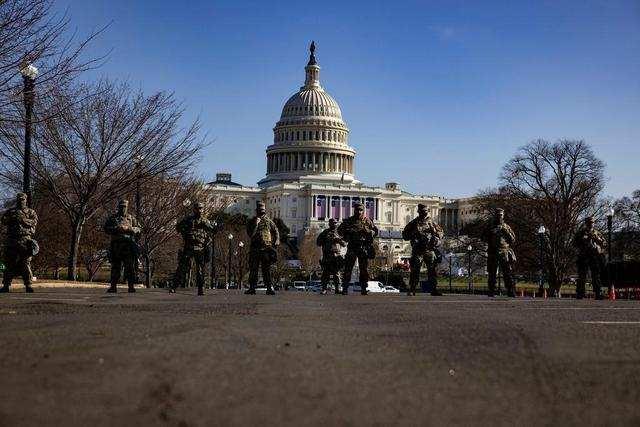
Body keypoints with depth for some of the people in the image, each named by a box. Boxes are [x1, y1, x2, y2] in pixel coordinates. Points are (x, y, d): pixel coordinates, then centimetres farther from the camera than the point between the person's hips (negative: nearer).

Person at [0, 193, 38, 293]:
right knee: (10, 263, 2)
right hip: (12, 239, 2)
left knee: (25, 263, -7)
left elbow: (34, 222, -5)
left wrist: (23, 219, -18)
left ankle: (28, 285, -6)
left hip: (25, 239, -2)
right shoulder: (10, 211, 16)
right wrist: (12, 218, -13)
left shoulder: (30, 212, 11)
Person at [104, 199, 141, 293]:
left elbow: (138, 229, 9)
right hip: (116, 244, 1)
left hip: (128, 244, -1)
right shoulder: (112, 218, 14)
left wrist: (130, 229, -10)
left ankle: (131, 286, -8)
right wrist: (116, 229, -12)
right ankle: (113, 286, 4)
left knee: (130, 267, -7)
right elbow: (106, 228, 5)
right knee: (115, 267, 2)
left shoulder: (131, 218, 14)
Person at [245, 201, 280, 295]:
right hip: (254, 249, 1)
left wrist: (276, 241, 0)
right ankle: (252, 288, 7)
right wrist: (256, 224, -15)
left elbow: (276, 232, 14)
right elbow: (250, 234, -6)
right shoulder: (251, 222, 7)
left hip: (266, 249, -1)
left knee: (267, 270, -4)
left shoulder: (269, 221, 8)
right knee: (253, 269, 3)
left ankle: (270, 287, -4)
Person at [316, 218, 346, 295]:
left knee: (336, 273, -1)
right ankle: (324, 289, 2)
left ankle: (337, 289, 5)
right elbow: (318, 242, 9)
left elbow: (345, 244, 13)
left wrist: (340, 240, -6)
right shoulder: (325, 233, 8)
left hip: (337, 255, 1)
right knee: (326, 273, -3)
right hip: (327, 256, -1)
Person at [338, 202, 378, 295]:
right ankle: (345, 288, 0)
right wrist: (346, 235, -4)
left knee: (364, 269, 3)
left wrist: (370, 233, -6)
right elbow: (340, 229, 13)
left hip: (364, 248, 1)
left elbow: (375, 231, 14)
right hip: (352, 247, -1)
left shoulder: (367, 221, 6)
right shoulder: (349, 221, 5)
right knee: (348, 268, -3)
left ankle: (363, 288, 10)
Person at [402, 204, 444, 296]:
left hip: (430, 250, 2)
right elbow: (404, 235, 9)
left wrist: (436, 238, -1)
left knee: (432, 270, 1)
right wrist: (412, 235, -9)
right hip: (417, 250, -2)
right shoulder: (414, 223, 6)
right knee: (415, 270, -4)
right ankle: (411, 290, 0)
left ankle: (434, 289, 6)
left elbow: (440, 232, 17)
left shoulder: (431, 222, 10)